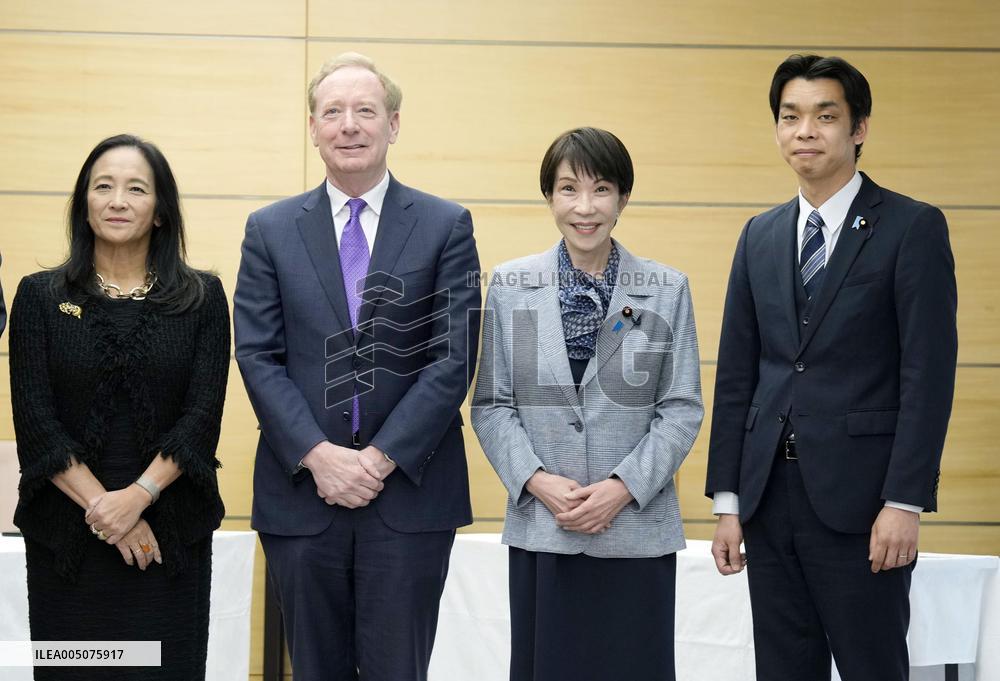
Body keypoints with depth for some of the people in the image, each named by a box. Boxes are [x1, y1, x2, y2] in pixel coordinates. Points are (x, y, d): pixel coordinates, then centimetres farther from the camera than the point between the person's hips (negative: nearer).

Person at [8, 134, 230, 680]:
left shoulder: (202, 297, 3)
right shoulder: (40, 296, 3)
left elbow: (203, 415, -4)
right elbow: (34, 420, -3)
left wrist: (138, 497, -15)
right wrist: (99, 505, -13)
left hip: (171, 530, 0)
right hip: (65, 533, 0)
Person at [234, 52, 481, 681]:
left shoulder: (446, 226, 3)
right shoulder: (271, 230, 7)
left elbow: (454, 357, -4)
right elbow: (257, 357, 1)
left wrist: (381, 457, -12)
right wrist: (318, 456, -11)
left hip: (410, 495, -1)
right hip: (301, 494, 2)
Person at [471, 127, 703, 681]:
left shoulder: (667, 290, 3)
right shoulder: (510, 286, 5)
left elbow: (682, 407, 0)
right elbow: (491, 405, 4)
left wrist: (622, 488, -11)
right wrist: (537, 481, -10)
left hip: (637, 529, -1)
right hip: (541, 531, 1)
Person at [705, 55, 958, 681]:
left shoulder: (913, 228, -4)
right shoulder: (760, 236, 13)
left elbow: (929, 374, -9)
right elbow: (736, 375, 12)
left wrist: (905, 503, -15)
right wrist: (728, 501, 8)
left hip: (858, 496, -5)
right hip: (770, 494, 5)